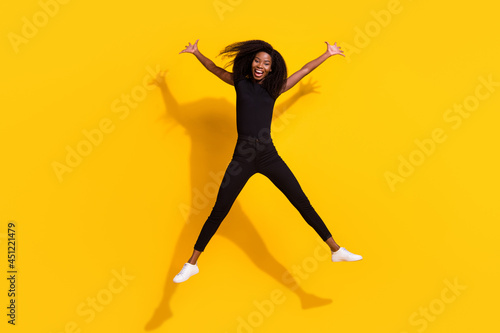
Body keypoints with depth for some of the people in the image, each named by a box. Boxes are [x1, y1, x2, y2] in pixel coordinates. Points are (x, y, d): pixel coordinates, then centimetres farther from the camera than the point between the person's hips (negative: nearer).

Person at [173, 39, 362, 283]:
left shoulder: (273, 89, 11)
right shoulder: (240, 82, 9)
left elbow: (305, 69, 20)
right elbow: (214, 69, 23)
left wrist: (329, 54, 29)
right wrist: (196, 53, 26)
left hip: (269, 156, 1)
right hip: (242, 158, -1)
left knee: (303, 203, 3)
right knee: (218, 212, 1)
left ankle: (336, 250, 13)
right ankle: (191, 264, 13)